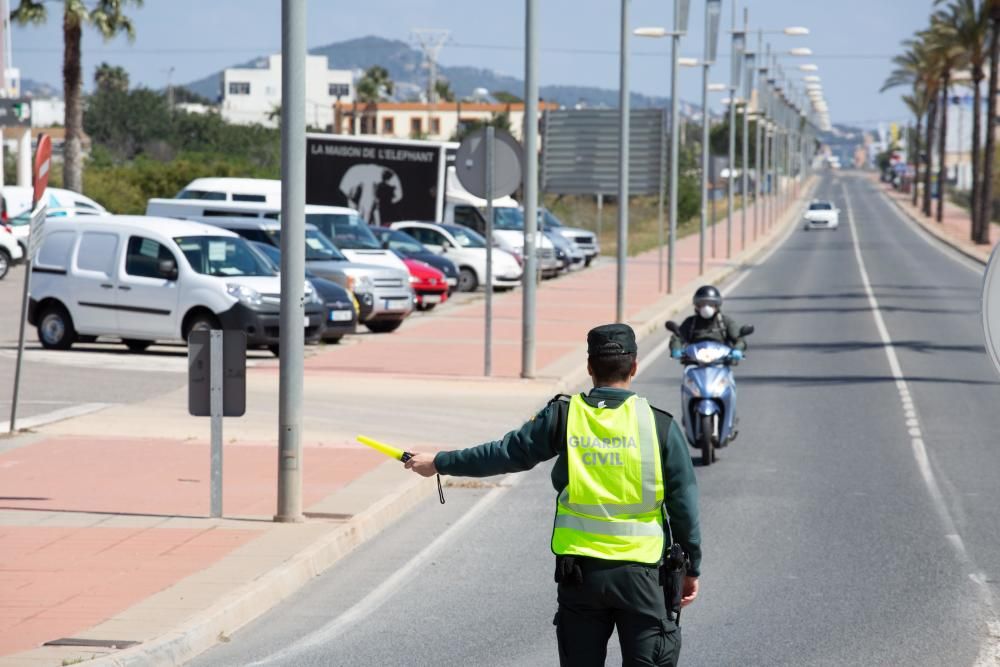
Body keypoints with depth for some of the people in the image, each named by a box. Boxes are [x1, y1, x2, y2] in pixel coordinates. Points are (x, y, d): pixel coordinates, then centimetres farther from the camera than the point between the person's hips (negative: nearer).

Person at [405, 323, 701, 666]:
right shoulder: (660, 425, -6)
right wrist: (692, 569, 9)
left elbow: (505, 453, 6)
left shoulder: (562, 416, -3)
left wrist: (439, 463, 20)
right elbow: (684, 506, -2)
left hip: (578, 572, 2)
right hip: (640, 572, -2)